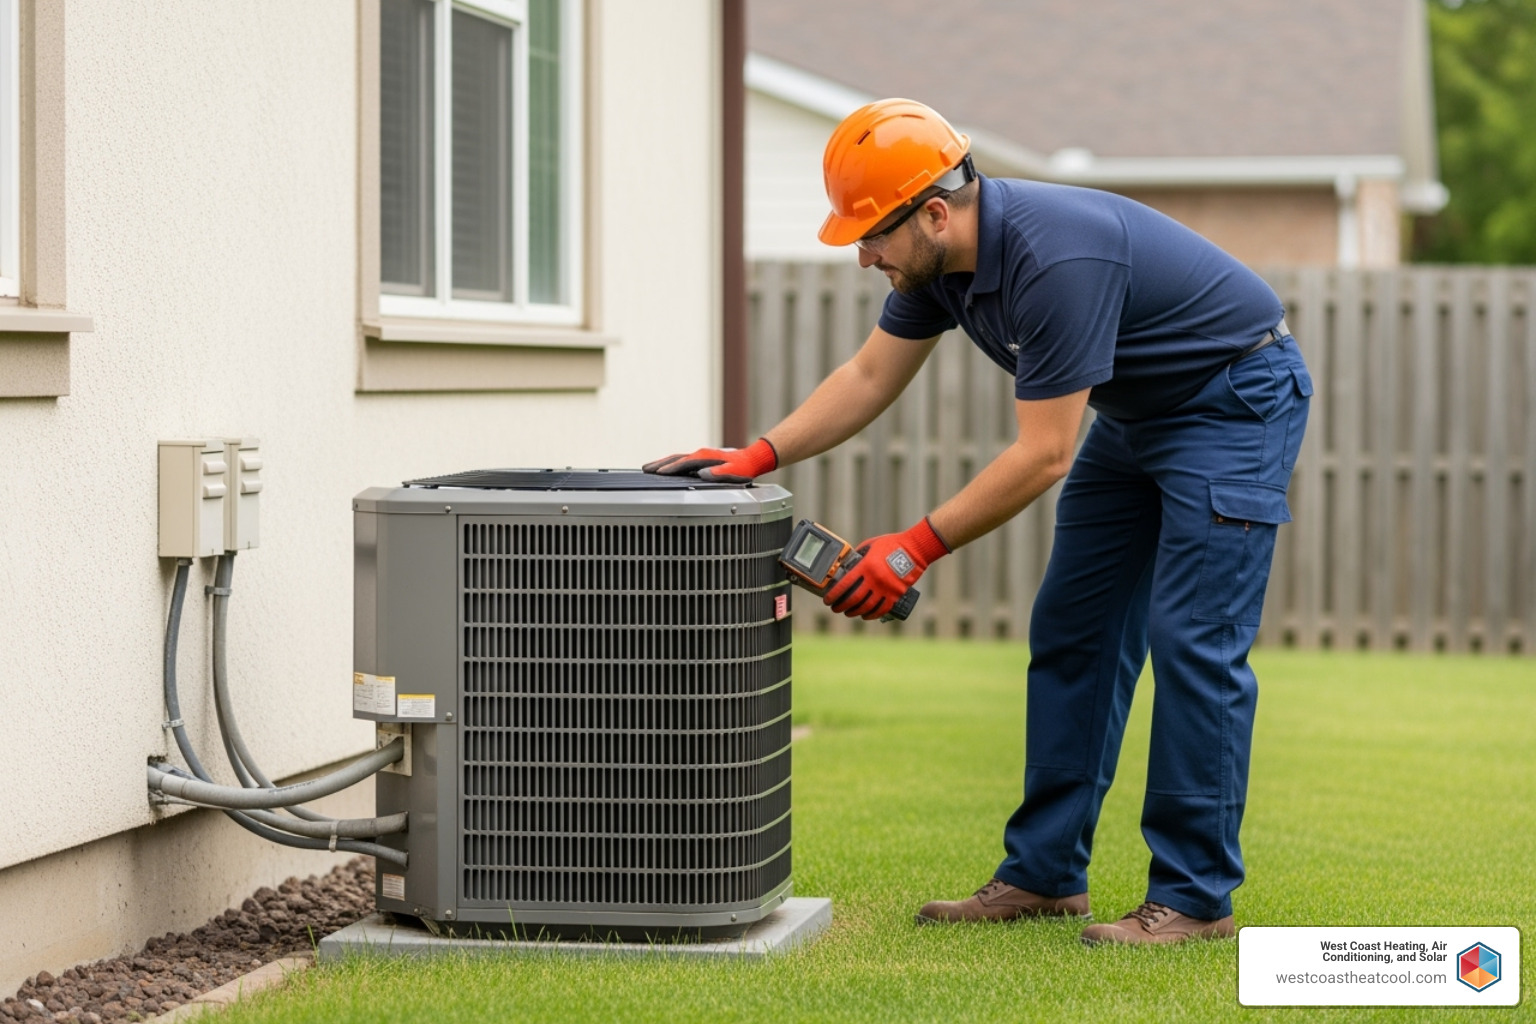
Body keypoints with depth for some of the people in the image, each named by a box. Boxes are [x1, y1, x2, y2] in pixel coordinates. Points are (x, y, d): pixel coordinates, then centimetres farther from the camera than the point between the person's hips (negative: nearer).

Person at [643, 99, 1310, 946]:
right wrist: (757, 457, -6)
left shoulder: (1054, 259, -34)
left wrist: (916, 549, -27)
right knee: (1071, 630, 7)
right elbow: (869, 377, 5)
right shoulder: (938, 260, -7)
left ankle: (1196, 898, -8)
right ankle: (1044, 874, 11)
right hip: (1136, 414, 10)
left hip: (1236, 396, -10)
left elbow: (1043, 456, -31)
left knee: (1192, 640, -14)